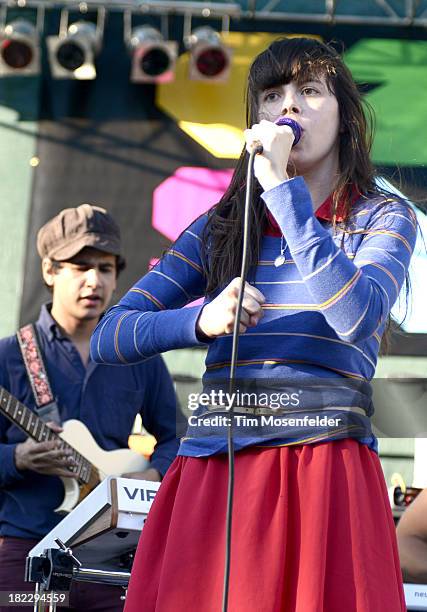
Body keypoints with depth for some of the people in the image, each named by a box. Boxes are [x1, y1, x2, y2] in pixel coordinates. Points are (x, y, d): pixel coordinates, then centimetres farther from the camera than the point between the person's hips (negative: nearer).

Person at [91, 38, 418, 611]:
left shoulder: (382, 218, 8)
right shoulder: (219, 227, 15)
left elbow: (356, 319, -14)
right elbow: (108, 337, 9)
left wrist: (283, 187, -12)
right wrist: (202, 321, -11)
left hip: (325, 471, -2)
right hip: (211, 470, 3)